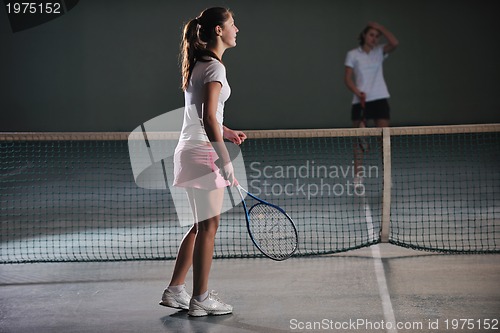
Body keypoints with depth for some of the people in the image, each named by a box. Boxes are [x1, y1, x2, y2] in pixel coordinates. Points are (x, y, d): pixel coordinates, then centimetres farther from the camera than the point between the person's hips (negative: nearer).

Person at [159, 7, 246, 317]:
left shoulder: (200, 65, 15)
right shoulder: (214, 67, -14)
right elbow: (208, 119, -21)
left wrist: (227, 132, 15)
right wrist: (226, 161, -22)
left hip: (190, 150, 10)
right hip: (204, 152, -10)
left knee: (201, 225, 16)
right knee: (209, 226, -1)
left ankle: (175, 290, 21)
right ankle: (201, 299, 7)